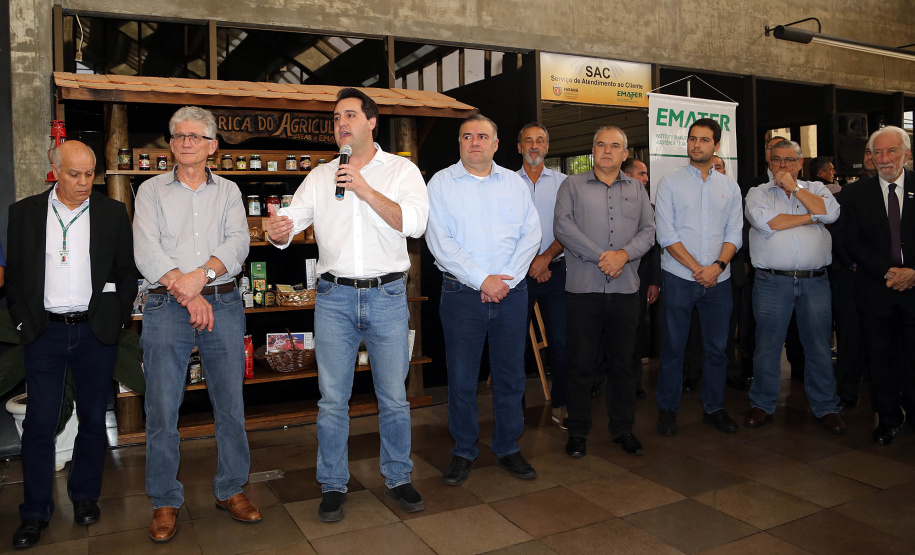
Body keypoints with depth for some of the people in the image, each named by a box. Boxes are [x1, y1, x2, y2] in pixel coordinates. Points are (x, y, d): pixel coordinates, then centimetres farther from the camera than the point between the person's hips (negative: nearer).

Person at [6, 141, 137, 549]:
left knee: (93, 419, 10)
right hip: (45, 332, 0)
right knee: (40, 422, 4)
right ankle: (35, 513, 17)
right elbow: (14, 273, 7)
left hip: (95, 332, 0)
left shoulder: (113, 213, 3)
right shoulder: (24, 212, 4)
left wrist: (116, 318, 0)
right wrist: (23, 320, 1)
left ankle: (85, 496, 27)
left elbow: (127, 271, 5)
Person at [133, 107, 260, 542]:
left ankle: (231, 490, 20)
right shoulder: (151, 190, 10)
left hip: (223, 302, 1)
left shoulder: (228, 191, 13)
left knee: (231, 403, 5)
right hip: (166, 307, -1)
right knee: (162, 407, 1)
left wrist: (202, 274, -18)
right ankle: (165, 501, 16)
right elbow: (146, 252, -3)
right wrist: (187, 294, -13)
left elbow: (238, 241, -2)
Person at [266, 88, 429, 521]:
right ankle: (333, 486, 22)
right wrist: (278, 231, -22)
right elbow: (292, 220, 2)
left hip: (387, 295, -1)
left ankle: (398, 478, 26)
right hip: (334, 297, 2)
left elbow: (414, 223, -11)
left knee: (394, 396, 8)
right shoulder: (320, 177, 11)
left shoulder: (402, 170, 4)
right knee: (332, 399, 6)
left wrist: (366, 190, -19)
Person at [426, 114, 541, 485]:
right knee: (461, 378, 4)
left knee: (510, 375, 9)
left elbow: (531, 234, 3)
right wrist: (482, 280, -13)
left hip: (511, 292, 3)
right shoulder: (441, 183, 2)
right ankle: (463, 452, 21)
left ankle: (508, 448, 25)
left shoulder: (514, 183, 11)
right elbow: (440, 242, -7)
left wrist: (506, 279, -10)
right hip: (462, 293, -2)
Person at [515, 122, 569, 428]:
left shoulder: (563, 182, 9)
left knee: (561, 342, 0)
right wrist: (529, 262, -7)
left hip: (555, 271, 0)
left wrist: (546, 258, -12)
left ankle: (560, 404, 14)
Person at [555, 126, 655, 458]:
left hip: (625, 289, 3)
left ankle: (622, 428, 23)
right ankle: (578, 432, 15)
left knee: (623, 363, 10)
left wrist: (624, 254, -13)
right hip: (584, 288, -2)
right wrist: (600, 257, -14)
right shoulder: (573, 185, 7)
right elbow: (563, 226, -7)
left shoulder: (637, 189, 16)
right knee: (581, 363, 2)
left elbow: (648, 231, 6)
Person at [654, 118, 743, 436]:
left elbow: (734, 234, 6)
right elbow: (666, 235, -6)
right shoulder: (670, 183, 2)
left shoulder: (730, 187, 12)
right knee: (673, 347, 3)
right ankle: (667, 409, 15)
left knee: (717, 347, 9)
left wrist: (718, 266, -12)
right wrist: (697, 269, -11)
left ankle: (713, 408, 23)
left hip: (718, 279, 3)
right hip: (679, 278, -3)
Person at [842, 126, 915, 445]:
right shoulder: (858, 194, 4)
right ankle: (888, 418, 21)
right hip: (876, 287, 1)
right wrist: (888, 272, -11)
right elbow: (854, 242, -2)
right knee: (880, 355, 7)